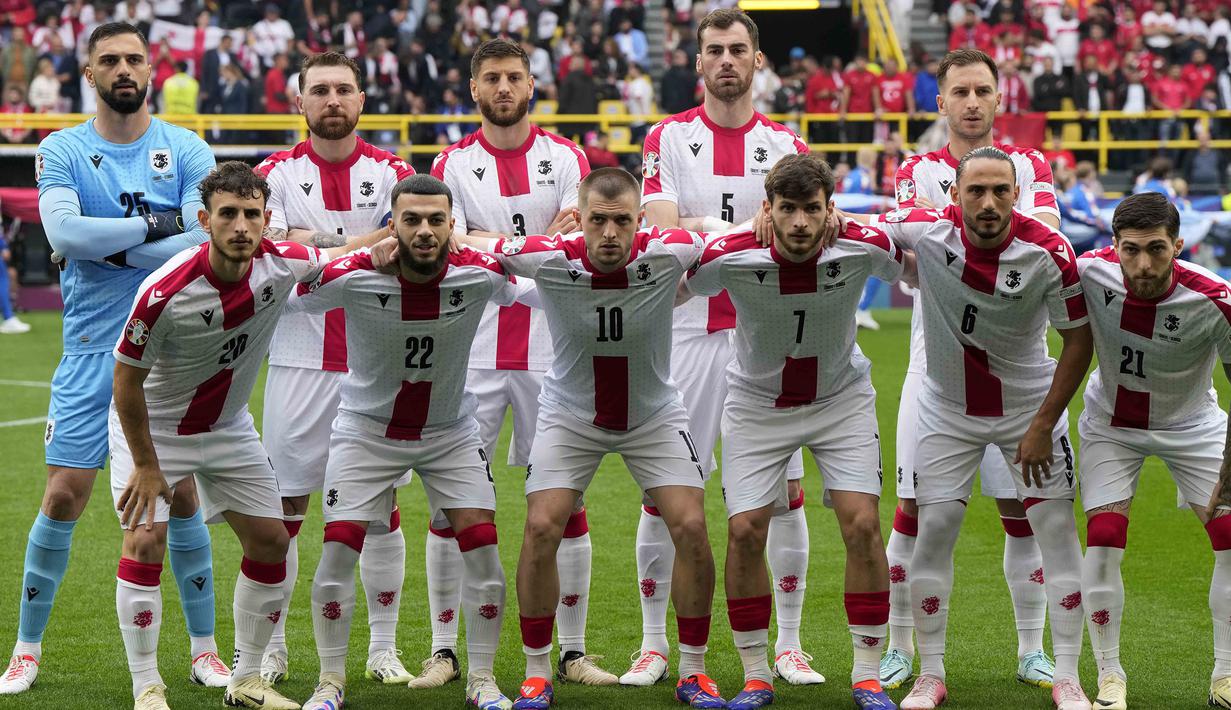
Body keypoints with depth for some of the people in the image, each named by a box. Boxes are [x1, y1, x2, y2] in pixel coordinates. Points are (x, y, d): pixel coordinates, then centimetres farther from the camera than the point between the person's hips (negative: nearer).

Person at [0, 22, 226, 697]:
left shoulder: (186, 151, 2)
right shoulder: (61, 151, 1)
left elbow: (205, 241, -12)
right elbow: (63, 233, -16)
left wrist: (108, 246, -13)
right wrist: (155, 224, -15)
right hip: (91, 354, 0)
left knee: (182, 495, 3)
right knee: (64, 495, -2)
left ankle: (205, 649, 15)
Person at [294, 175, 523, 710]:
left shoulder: (479, 274, -20)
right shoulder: (351, 278, -26)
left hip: (450, 430, 2)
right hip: (368, 429, -1)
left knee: (482, 548, -6)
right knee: (338, 548, -8)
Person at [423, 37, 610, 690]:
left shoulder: (566, 159, 6)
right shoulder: (453, 165, 5)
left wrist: (491, 245, -15)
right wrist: (539, 242, -12)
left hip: (550, 354, 0)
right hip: (472, 356, 0)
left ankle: (572, 651, 10)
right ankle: (444, 651, 8)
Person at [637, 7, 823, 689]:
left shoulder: (785, 144, 9)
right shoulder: (669, 137, 5)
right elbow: (659, 232, -8)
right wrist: (746, 232, -22)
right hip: (687, 329, -1)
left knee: (785, 489, 1)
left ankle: (788, 646, 11)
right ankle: (653, 644, 10)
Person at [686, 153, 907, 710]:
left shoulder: (864, 247, -24)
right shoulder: (729, 257, -27)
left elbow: (912, 270, 1)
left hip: (841, 398, 0)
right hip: (757, 404, 0)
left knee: (862, 524, -10)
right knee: (745, 531, -7)